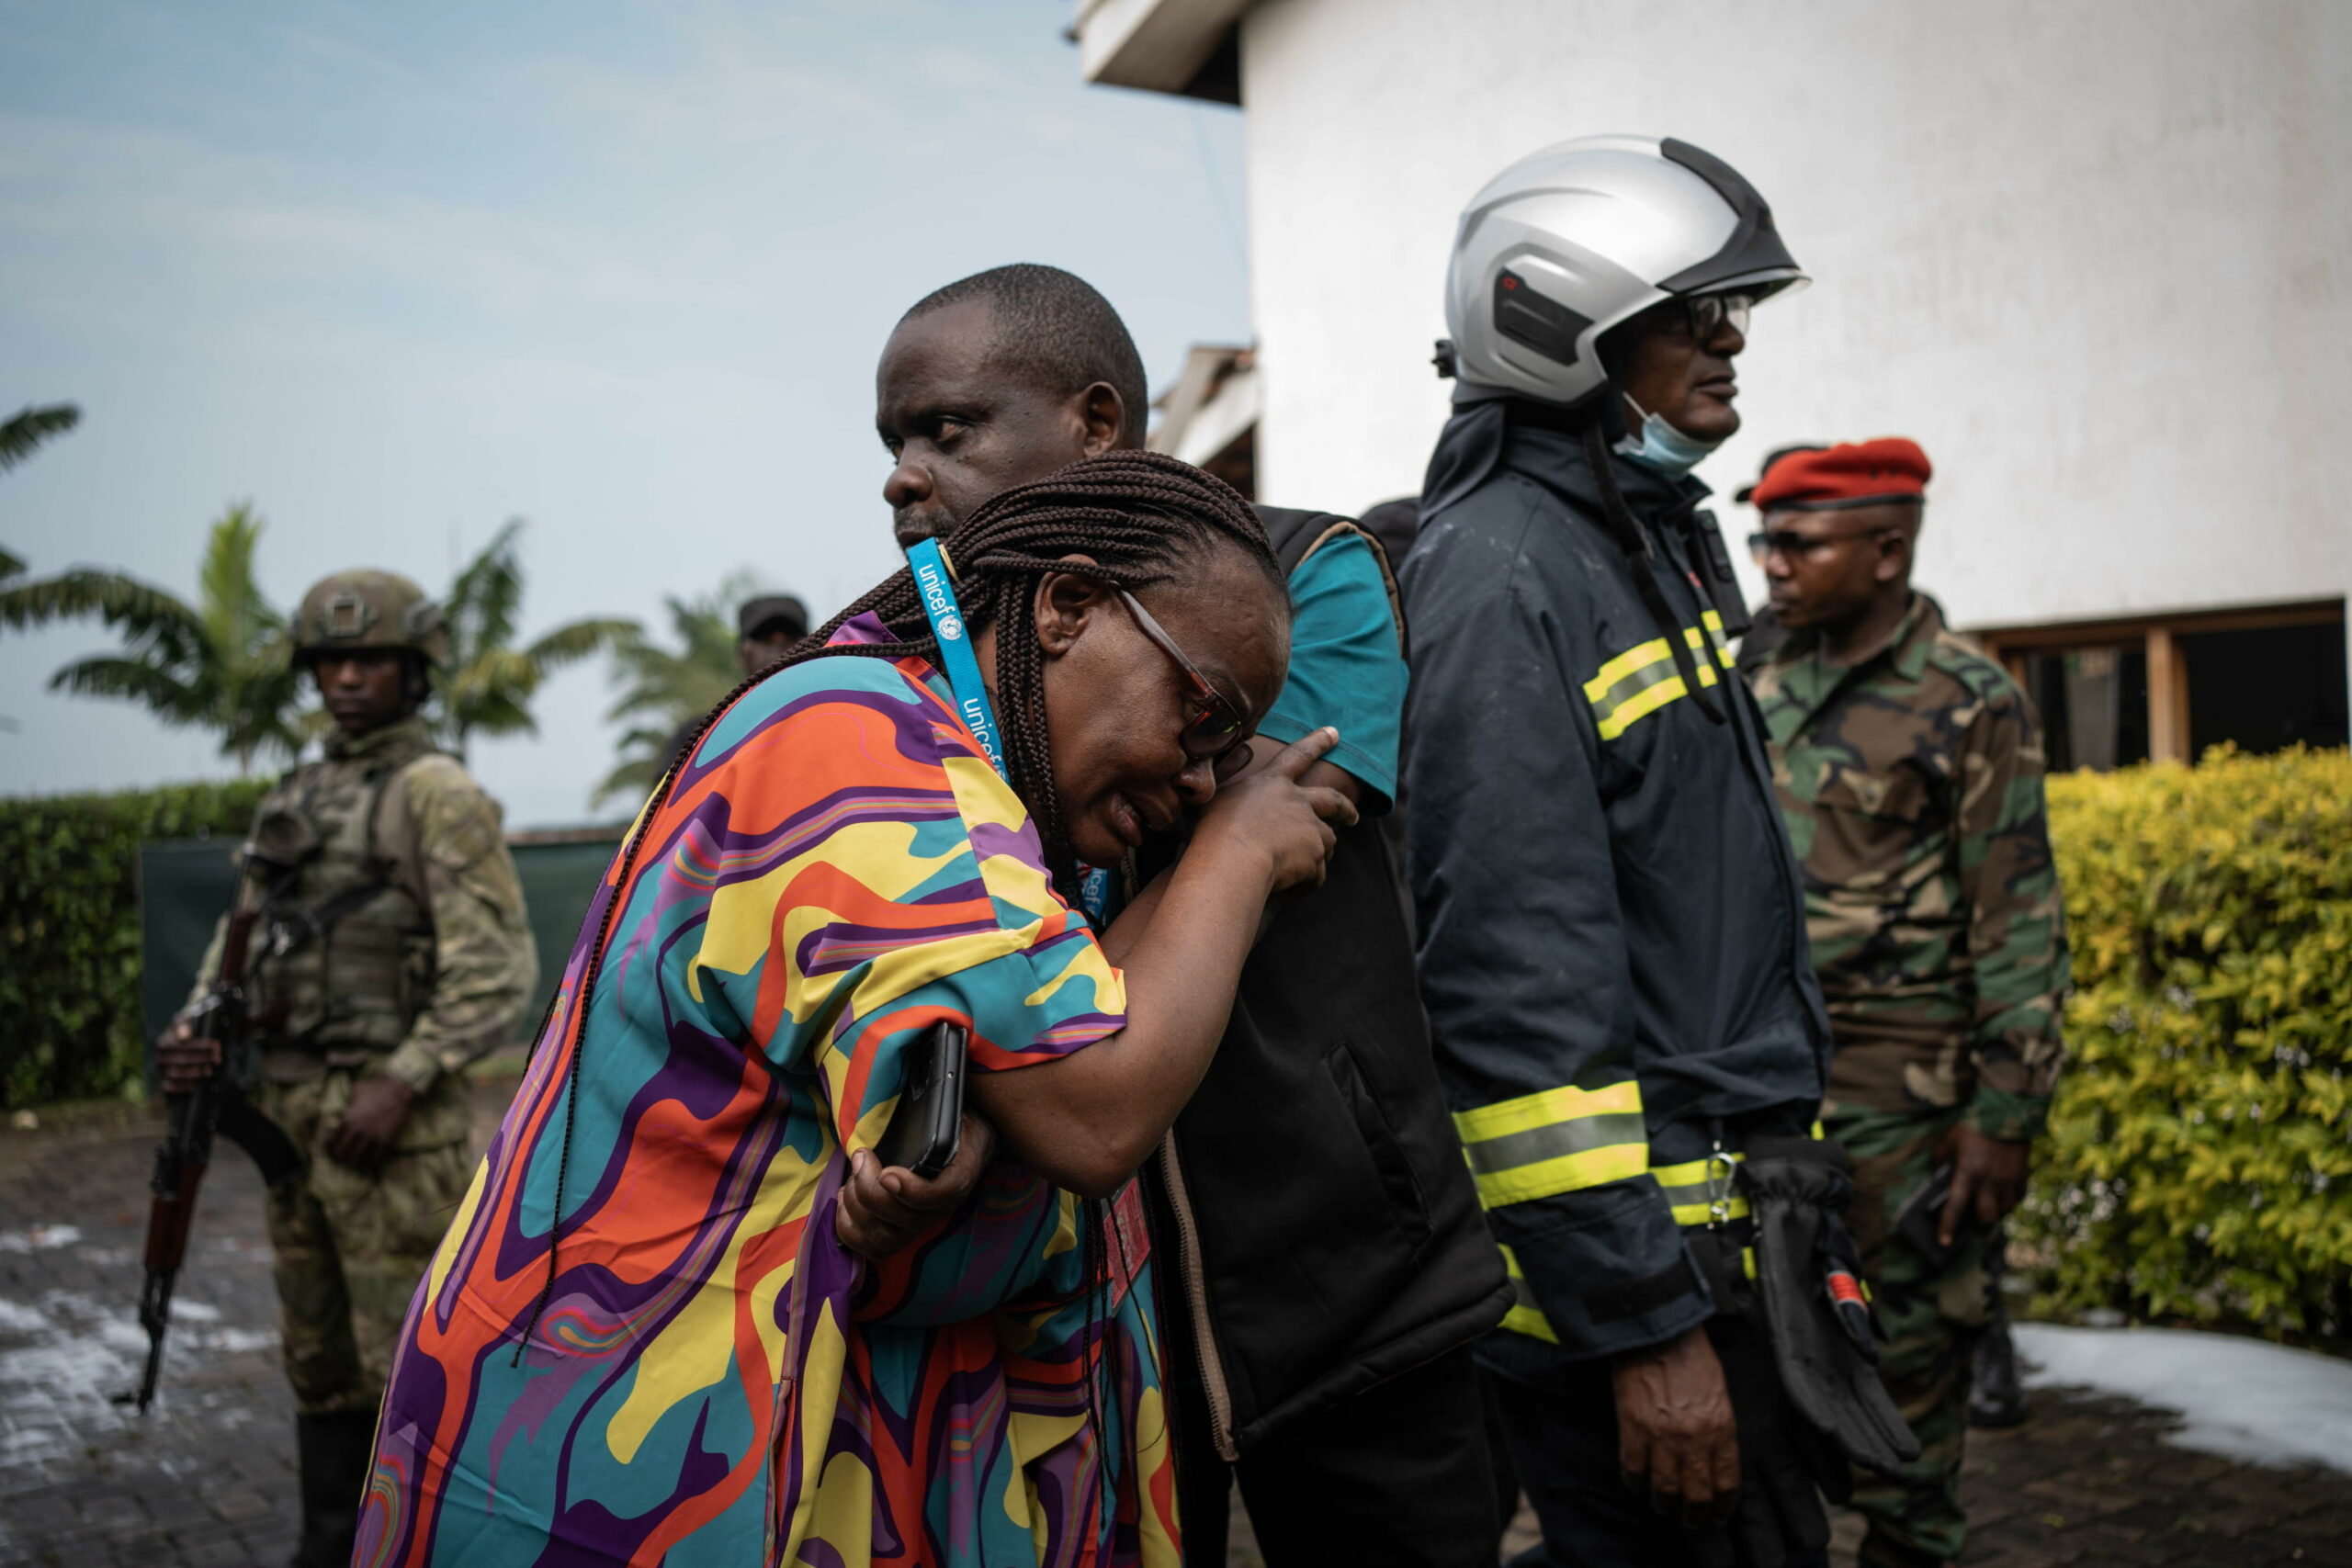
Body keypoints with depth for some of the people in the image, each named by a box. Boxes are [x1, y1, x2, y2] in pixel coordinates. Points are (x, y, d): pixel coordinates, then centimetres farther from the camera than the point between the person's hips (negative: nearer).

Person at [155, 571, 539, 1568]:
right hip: (292, 1111, 8)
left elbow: (497, 972, -16)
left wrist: (400, 1082, -22)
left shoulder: (440, 795, -10)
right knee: (319, 1357, 16)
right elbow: (244, 943, 17)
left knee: (409, 1362, -2)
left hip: (394, 1121, -8)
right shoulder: (295, 802, 14)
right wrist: (194, 1035, -2)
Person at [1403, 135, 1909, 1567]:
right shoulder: (1504, 570, -19)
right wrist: (1644, 1325, -23)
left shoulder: (1661, 531, 12)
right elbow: (1519, 986, -25)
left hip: (1725, 1207, 10)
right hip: (1628, 1237, -10)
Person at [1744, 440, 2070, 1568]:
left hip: (1898, 1094, -5)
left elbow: (2019, 927, -8)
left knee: (1909, 1345, 5)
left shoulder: (1969, 702, -6)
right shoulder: (1767, 688, 11)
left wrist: (2008, 1115, -12)